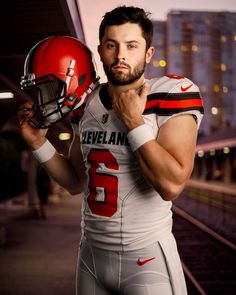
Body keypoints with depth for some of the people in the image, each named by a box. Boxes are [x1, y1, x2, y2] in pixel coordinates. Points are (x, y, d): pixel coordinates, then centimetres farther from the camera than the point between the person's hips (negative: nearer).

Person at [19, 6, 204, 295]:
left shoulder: (171, 95, -13)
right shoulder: (87, 104, 4)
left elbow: (172, 184, -24)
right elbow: (76, 182, 12)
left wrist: (132, 121, -20)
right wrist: (37, 141, 1)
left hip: (147, 257, -5)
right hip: (91, 252, 6)